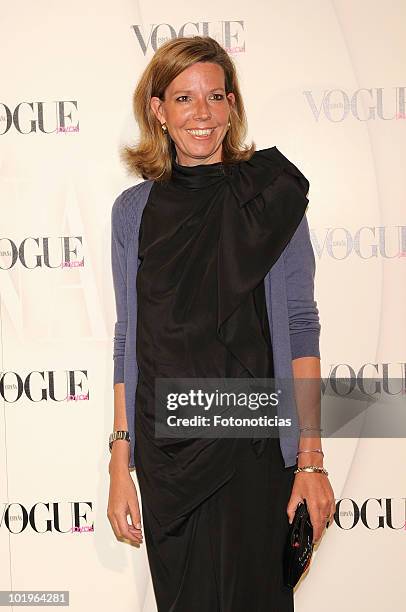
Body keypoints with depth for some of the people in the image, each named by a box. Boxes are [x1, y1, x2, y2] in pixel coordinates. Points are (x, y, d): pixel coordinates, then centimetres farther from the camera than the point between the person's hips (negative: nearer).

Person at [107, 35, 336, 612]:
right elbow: (128, 341, 6)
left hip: (254, 445, -2)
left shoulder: (273, 195, -2)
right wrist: (120, 467, 3)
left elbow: (300, 326, -3)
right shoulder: (134, 210, 4)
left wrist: (311, 460, -8)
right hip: (164, 452, 2)